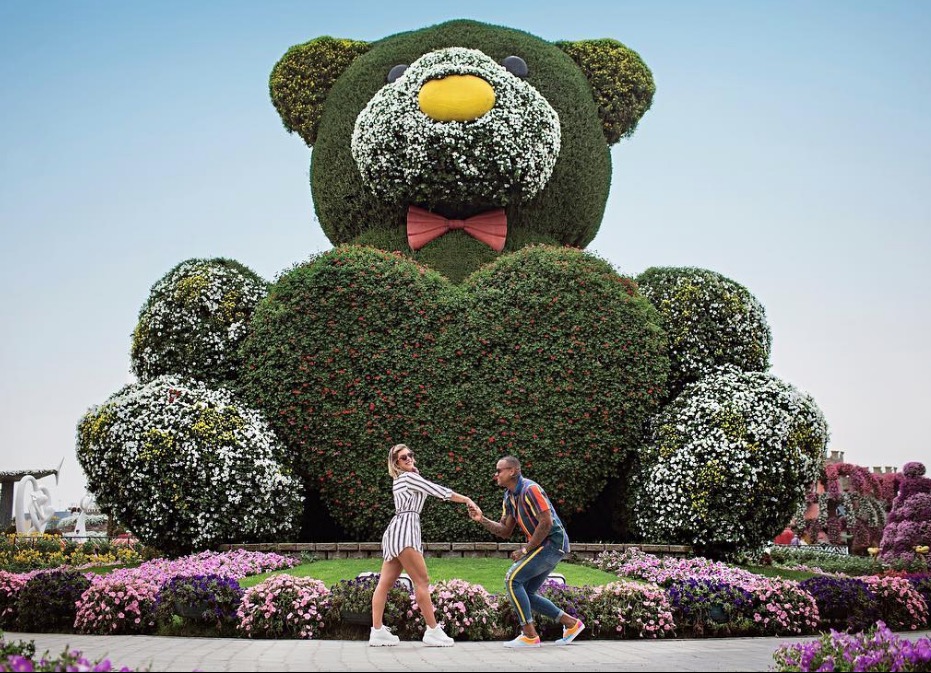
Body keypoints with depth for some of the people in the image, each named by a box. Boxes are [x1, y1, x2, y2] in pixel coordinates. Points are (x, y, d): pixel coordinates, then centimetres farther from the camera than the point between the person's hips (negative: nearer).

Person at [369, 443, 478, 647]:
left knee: (385, 583, 2)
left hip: (395, 531, 10)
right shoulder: (409, 477, -3)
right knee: (422, 581, -10)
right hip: (404, 530, -10)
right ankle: (433, 631, -11)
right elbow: (439, 491, -4)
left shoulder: (401, 479, 24)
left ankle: (377, 631, -1)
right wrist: (467, 500, 1)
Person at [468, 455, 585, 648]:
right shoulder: (509, 497, 11)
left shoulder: (530, 489, -17)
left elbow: (546, 523, -23)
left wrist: (525, 549, -18)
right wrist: (482, 519, -3)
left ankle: (530, 636, -11)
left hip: (553, 542, -10)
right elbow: (505, 531, 12)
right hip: (544, 546, 10)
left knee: (512, 579, -15)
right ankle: (571, 624, 19)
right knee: (526, 593, 10)